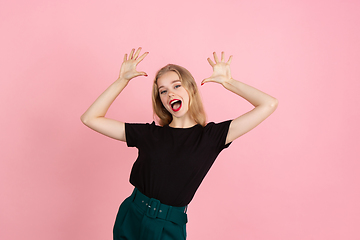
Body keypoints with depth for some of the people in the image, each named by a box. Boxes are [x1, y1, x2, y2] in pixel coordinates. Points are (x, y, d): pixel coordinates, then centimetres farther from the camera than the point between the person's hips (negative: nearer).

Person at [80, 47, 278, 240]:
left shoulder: (211, 136, -6)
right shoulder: (149, 134, -3)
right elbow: (90, 118, -3)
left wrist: (228, 82, -2)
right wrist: (123, 80, -3)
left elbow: (269, 104, -10)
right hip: (130, 220, 2)